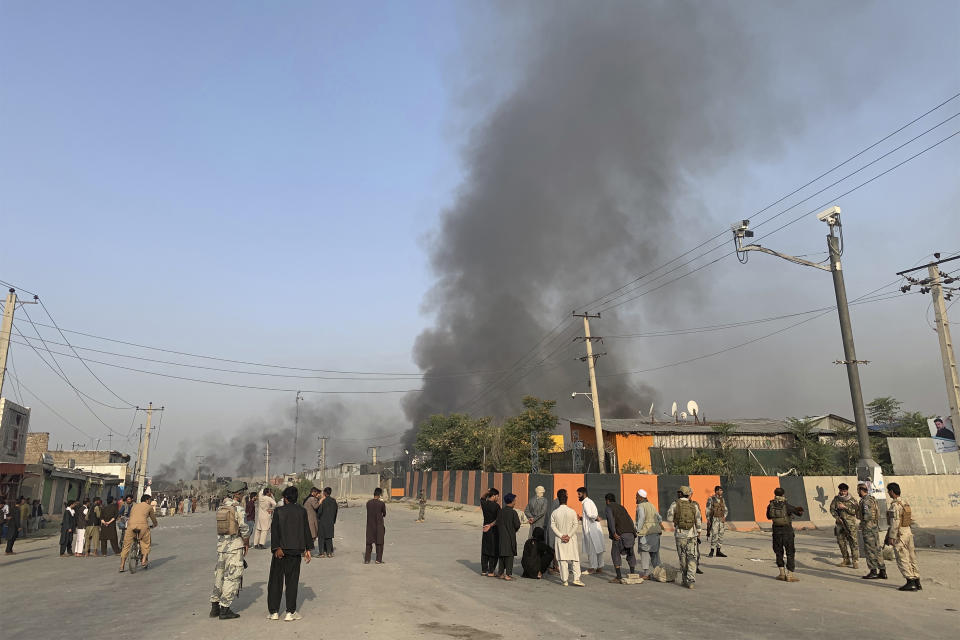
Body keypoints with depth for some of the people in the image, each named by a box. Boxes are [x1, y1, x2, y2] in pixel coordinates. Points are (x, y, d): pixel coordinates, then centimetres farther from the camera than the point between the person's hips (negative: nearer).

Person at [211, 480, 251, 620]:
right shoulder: (239, 509, -15)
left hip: (221, 546, 7)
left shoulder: (220, 508, 6)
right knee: (232, 577, 1)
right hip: (235, 547, -7)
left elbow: (219, 528, 9)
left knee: (219, 575, 16)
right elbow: (244, 530, -13)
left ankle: (215, 606, 23)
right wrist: (246, 543, 5)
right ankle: (225, 609, 4)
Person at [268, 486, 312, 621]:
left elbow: (274, 530, -11)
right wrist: (307, 549, 7)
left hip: (280, 550, -1)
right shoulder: (302, 511, 3)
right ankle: (290, 612, 4)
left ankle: (274, 612, 12)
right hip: (296, 550, 1)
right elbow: (306, 530, 3)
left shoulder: (278, 511, -2)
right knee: (292, 581, 6)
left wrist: (277, 548, -14)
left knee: (275, 580, 9)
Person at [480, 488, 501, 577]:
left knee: (485, 550, 13)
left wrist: (487, 492, 7)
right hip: (494, 530, -6)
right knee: (494, 551, 0)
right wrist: (491, 525, -11)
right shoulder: (496, 506, -15)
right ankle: (491, 572, 1)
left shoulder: (484, 504, 2)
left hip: (486, 530, 6)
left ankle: (484, 570, 18)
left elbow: (482, 498, 25)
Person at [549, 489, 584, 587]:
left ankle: (565, 580, 7)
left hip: (560, 540, 2)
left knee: (563, 560, 6)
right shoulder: (572, 511, -7)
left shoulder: (554, 512, -2)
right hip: (571, 539, -1)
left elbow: (553, 526, -6)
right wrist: (569, 535, -11)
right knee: (575, 559, 6)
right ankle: (576, 579, -2)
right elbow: (576, 525, -10)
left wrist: (561, 536, -9)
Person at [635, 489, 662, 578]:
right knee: (655, 552, 12)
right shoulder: (650, 505, 17)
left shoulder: (640, 506, -8)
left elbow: (641, 517, -22)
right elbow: (659, 518, 19)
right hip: (655, 531, 8)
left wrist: (638, 530, -15)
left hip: (645, 532, -8)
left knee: (644, 552, -2)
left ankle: (645, 573, -2)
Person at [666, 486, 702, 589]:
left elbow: (669, 519, -3)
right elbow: (698, 521, 5)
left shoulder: (675, 504, -6)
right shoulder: (694, 505, 0)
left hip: (680, 535, -1)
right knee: (692, 557, 2)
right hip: (692, 534, 1)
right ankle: (690, 580, -9)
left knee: (682, 557, 12)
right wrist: (699, 535, 14)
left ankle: (686, 579, 19)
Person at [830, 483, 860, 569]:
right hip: (840, 523, 4)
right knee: (841, 541, 8)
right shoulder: (836, 499, 4)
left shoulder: (852, 500, -5)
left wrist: (845, 507, -20)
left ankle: (854, 561, 0)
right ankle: (846, 560, 21)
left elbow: (855, 511, -13)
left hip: (850, 524, -4)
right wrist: (837, 517, -7)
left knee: (853, 541, -7)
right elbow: (832, 509, 6)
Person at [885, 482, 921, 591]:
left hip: (899, 534, -9)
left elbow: (895, 523, -20)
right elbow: (911, 518, 15)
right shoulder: (905, 503, 9)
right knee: (911, 558, 12)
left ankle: (910, 582, -3)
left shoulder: (895, 505, -18)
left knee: (902, 559, -2)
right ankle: (917, 583, 16)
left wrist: (891, 537, -17)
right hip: (909, 531, 9)